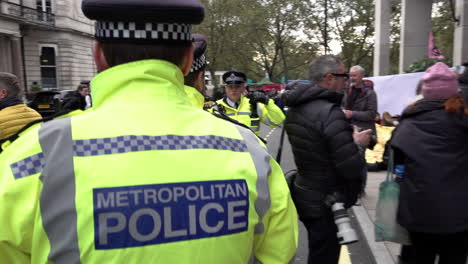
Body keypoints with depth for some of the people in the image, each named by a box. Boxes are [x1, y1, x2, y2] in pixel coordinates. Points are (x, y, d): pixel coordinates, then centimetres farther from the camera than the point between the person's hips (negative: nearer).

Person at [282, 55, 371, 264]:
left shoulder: (295, 108, 3)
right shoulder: (330, 112, -25)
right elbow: (352, 168, -24)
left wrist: (349, 138, 8)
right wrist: (359, 144, -5)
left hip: (305, 196, 8)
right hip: (326, 204, -8)